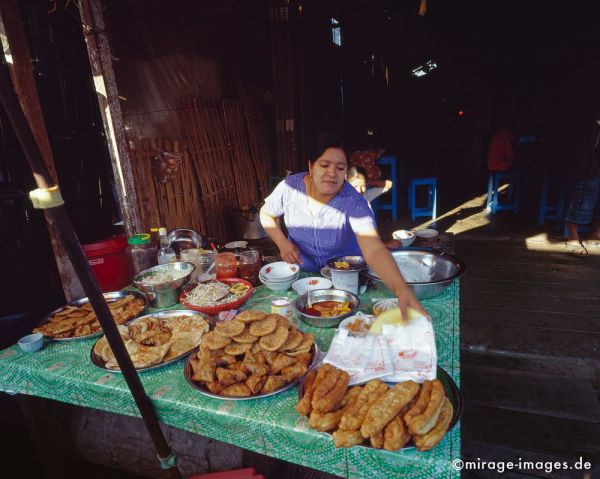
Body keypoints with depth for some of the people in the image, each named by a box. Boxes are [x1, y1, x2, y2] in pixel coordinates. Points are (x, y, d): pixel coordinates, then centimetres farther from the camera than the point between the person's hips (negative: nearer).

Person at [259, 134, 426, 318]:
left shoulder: (354, 203, -28)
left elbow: (374, 250, -42)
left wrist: (401, 289, -60)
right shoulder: (289, 187, -19)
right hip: (301, 271, 2)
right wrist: (282, 243, -16)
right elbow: (266, 214, 1)